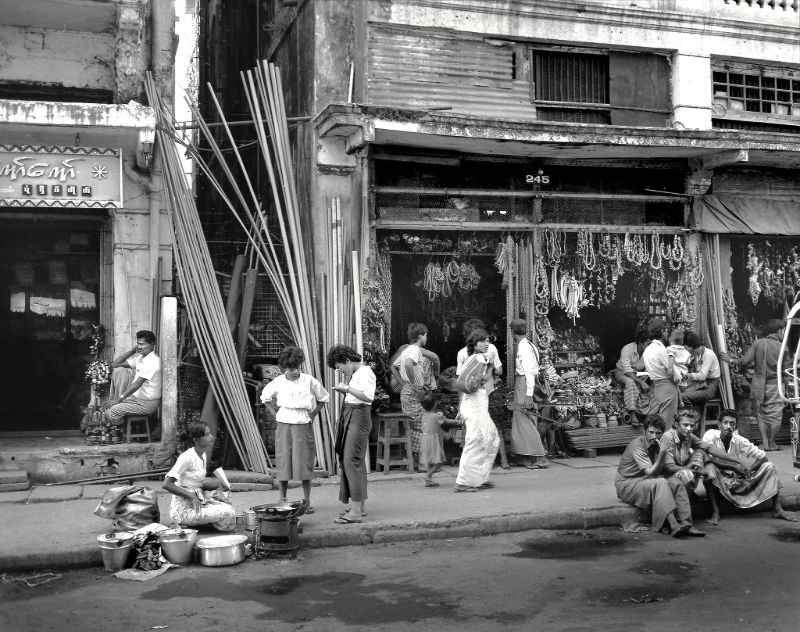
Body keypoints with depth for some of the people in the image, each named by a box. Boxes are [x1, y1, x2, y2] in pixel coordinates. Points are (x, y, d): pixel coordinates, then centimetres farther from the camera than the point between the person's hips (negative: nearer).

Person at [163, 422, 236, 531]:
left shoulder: (202, 455, 9)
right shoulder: (187, 457, -18)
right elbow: (167, 484, -22)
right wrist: (191, 496, -25)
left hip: (197, 503, 9)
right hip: (183, 509, -9)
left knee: (229, 507, -1)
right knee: (227, 513, -19)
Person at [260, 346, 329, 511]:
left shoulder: (310, 381, -4)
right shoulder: (278, 382, -1)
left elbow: (323, 399, 11)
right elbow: (265, 397, 18)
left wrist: (314, 414, 2)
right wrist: (276, 407, 8)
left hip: (304, 425, -1)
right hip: (284, 426, 1)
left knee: (305, 463, 0)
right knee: (283, 462, 2)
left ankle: (307, 501, 9)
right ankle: (282, 500, 13)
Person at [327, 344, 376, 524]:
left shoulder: (365, 373, -13)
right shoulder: (354, 373, 15)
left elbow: (368, 396, -26)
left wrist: (347, 388, -20)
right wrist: (343, 389, 1)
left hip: (359, 416, -10)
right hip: (349, 415, 10)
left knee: (352, 460, -11)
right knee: (353, 461, 13)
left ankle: (355, 511, -10)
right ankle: (359, 506, 21)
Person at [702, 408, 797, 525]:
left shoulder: (739, 441, -5)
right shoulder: (710, 435, -12)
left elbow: (762, 456, -2)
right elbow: (707, 459, -24)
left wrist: (749, 470, -19)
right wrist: (734, 467, -29)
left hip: (739, 482, 3)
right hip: (719, 483, -3)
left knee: (769, 467, -9)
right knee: (709, 467, -35)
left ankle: (777, 509, -7)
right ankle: (715, 512, -29)